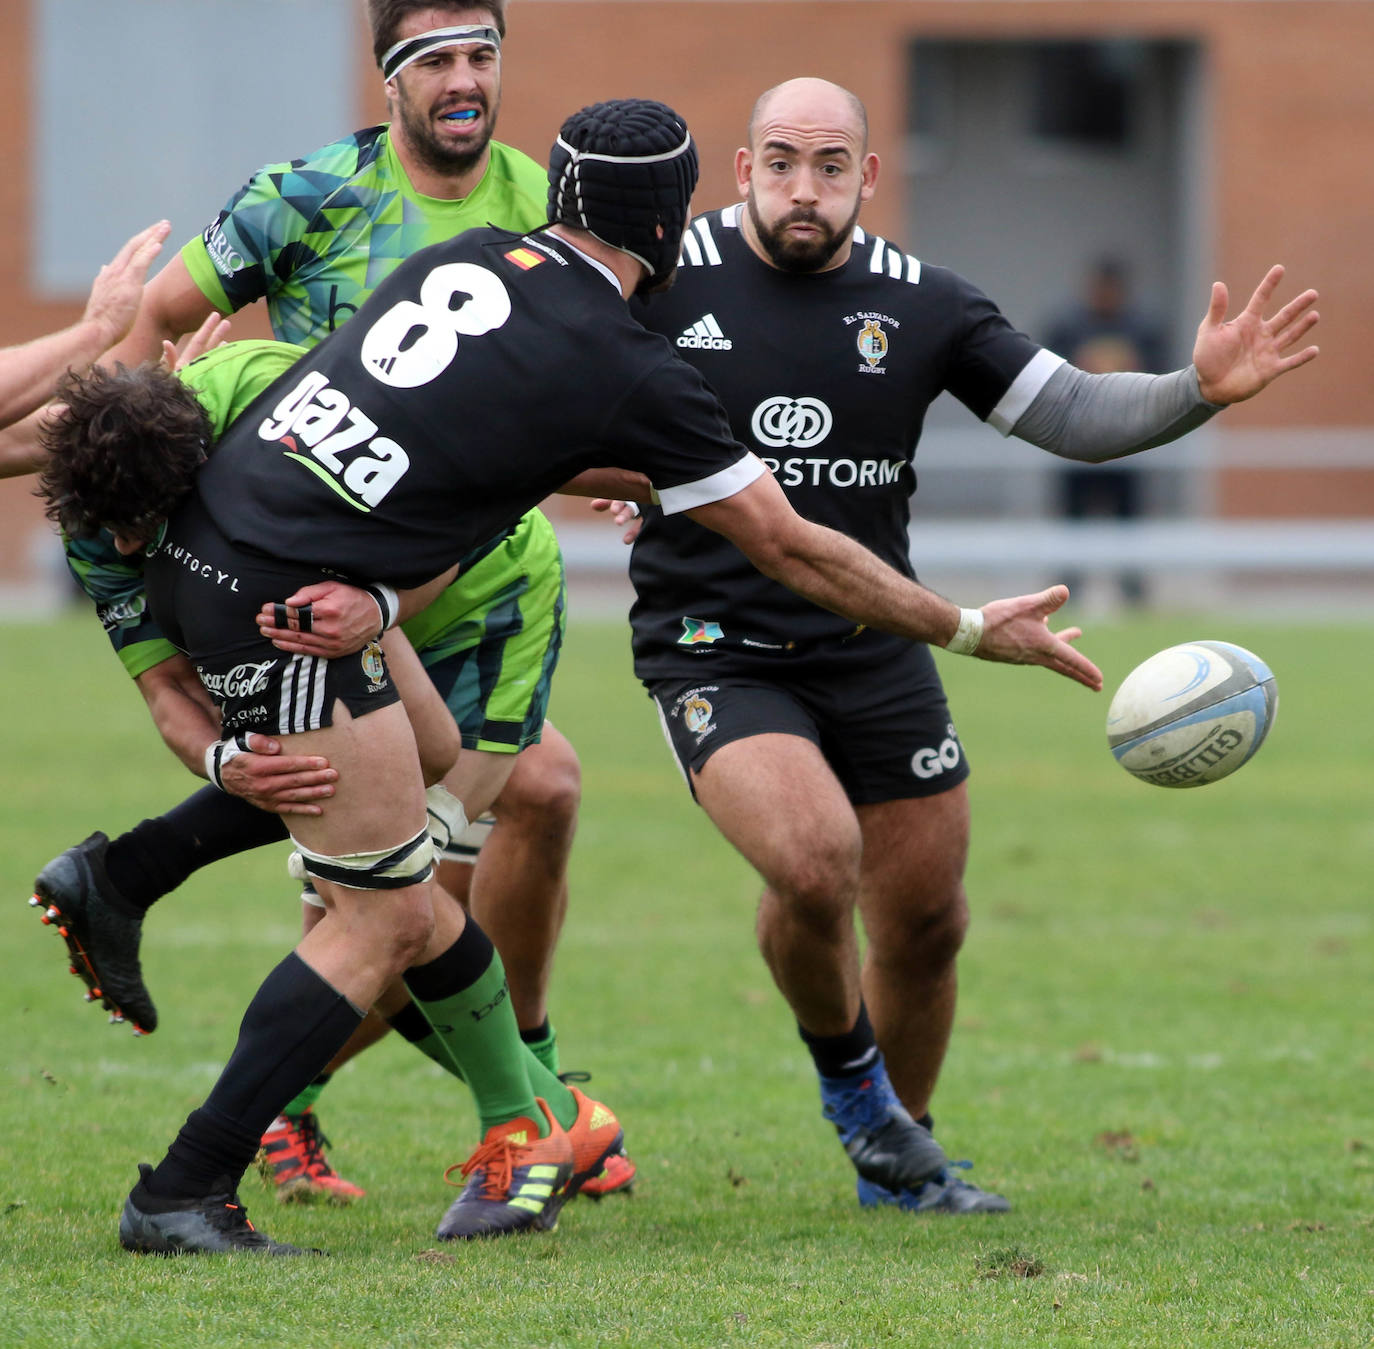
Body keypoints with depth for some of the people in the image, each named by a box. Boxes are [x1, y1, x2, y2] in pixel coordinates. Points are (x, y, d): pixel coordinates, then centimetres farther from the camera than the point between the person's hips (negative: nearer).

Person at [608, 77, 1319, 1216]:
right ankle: (843, 1061, 5)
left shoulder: (922, 306, 0)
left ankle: (895, 1158, 32)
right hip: (714, 647, -4)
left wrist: (1199, 390, -17)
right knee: (814, 858, -27)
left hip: (874, 645, 4)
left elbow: (1073, 414, -1)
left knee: (926, 922, 7)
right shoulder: (667, 278, -7)